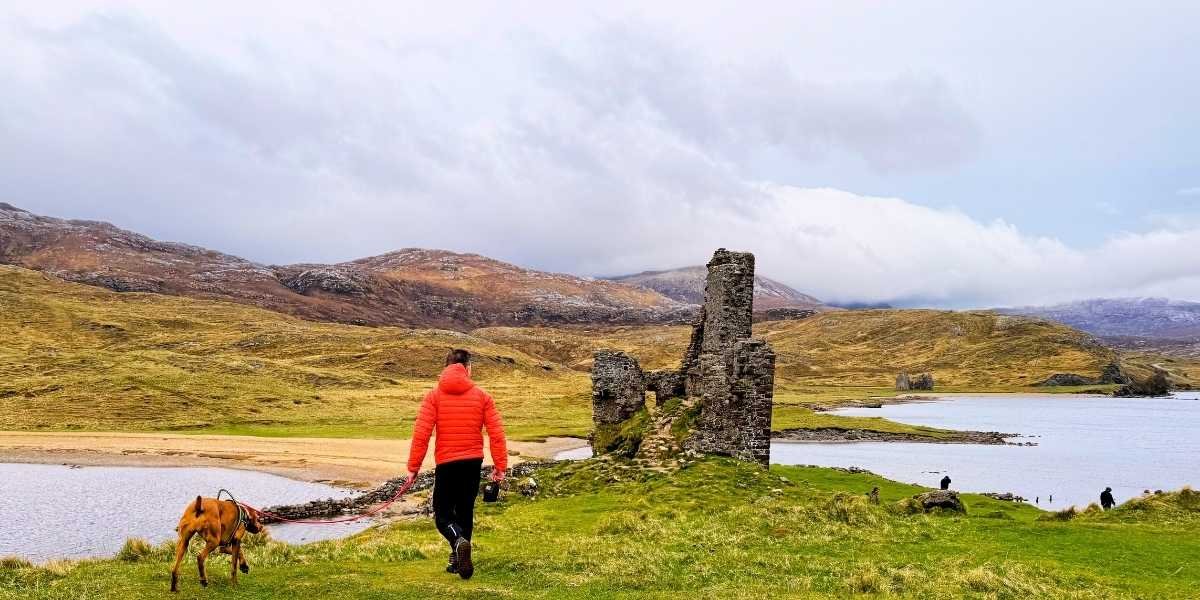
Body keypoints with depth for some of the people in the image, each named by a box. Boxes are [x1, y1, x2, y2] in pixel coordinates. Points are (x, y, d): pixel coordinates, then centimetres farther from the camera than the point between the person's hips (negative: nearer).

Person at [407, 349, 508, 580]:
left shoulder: (434, 395, -2)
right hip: (473, 462, 2)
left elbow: (421, 432, -8)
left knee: (442, 512, 7)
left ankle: (459, 541, -23)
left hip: (446, 462, -2)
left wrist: (413, 466, -3)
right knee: (465, 511, 16)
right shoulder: (481, 396, 2)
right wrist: (500, 466, 4)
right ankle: (458, 560, 18)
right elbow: (497, 432, -1)